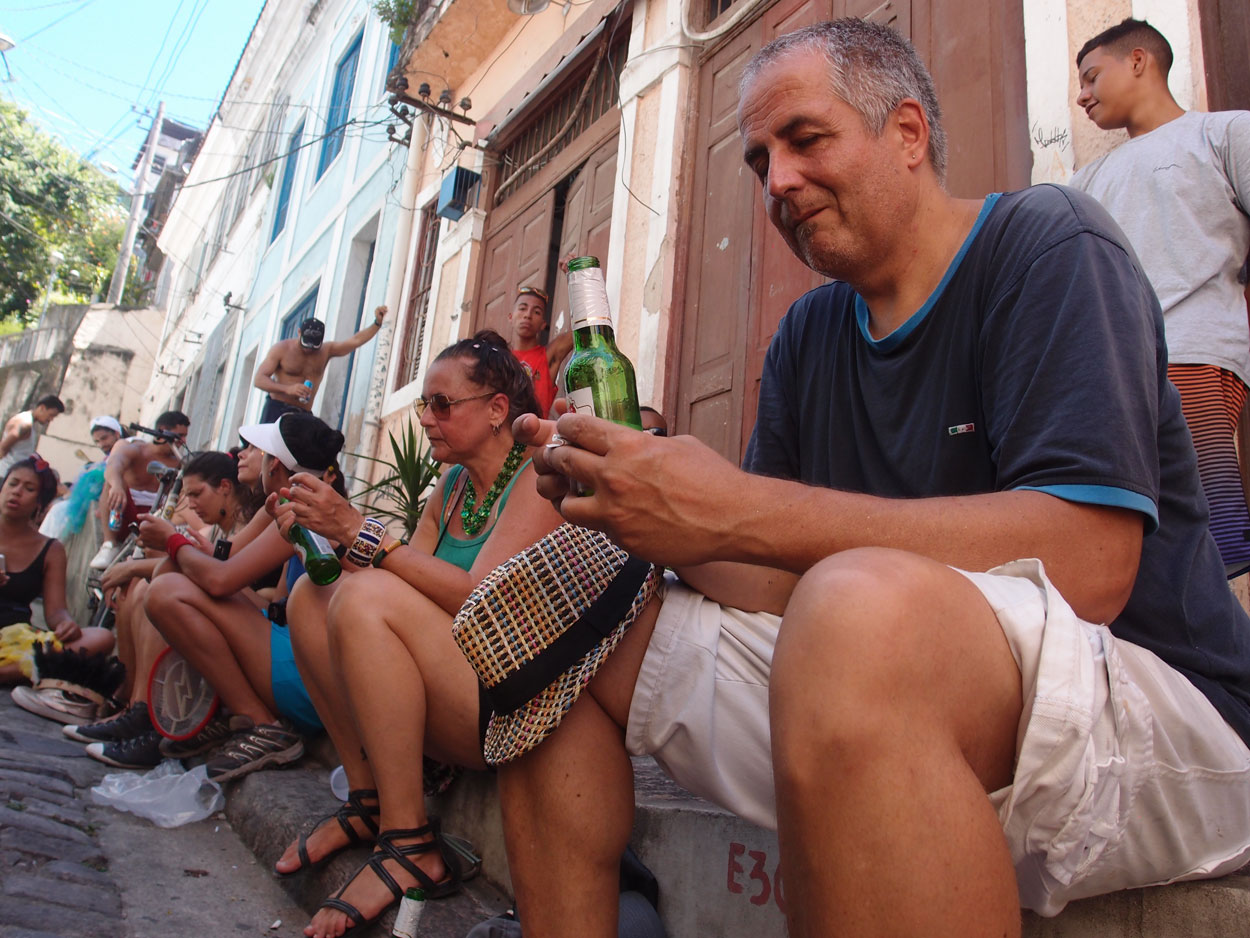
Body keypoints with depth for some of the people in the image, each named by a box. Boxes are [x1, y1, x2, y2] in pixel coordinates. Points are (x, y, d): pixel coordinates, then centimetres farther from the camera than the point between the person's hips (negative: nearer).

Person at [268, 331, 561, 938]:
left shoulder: (538, 478, -10)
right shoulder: (451, 487, 14)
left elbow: (480, 598, -23)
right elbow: (410, 580, 5)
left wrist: (360, 530, -22)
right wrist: (332, 535, -9)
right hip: (452, 707, 8)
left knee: (365, 597, -24)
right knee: (312, 593, -1)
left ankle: (410, 844, -18)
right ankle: (368, 799, 0)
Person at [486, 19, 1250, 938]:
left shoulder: (1047, 243, -6)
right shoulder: (806, 336, 12)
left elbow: (1087, 563, -22)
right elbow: (782, 586, 8)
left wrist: (733, 511, -25)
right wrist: (639, 508, -12)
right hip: (873, 707, 6)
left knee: (862, 608, -40)